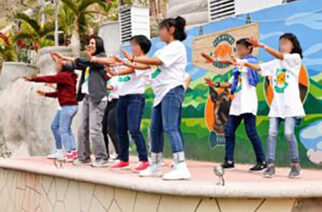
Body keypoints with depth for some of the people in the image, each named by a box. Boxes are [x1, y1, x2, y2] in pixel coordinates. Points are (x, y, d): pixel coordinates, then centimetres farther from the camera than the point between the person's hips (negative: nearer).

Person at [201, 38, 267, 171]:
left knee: (251, 131, -11)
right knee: (228, 130, 1)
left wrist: (215, 60, -19)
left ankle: (262, 161, -3)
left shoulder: (251, 60, 1)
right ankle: (229, 161, 6)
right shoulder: (239, 65, 24)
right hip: (237, 102, 8)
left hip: (248, 102, -8)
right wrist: (215, 85, 8)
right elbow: (230, 83, 21)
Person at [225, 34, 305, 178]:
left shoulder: (295, 58, 2)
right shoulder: (275, 63, 18)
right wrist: (244, 64, -4)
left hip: (291, 104, -5)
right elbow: (258, 68, 12)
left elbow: (279, 56, -14)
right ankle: (270, 165, -2)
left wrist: (262, 46, -23)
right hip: (277, 104, 5)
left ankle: (295, 165, 1)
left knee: (289, 133, -14)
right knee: (272, 133, -5)